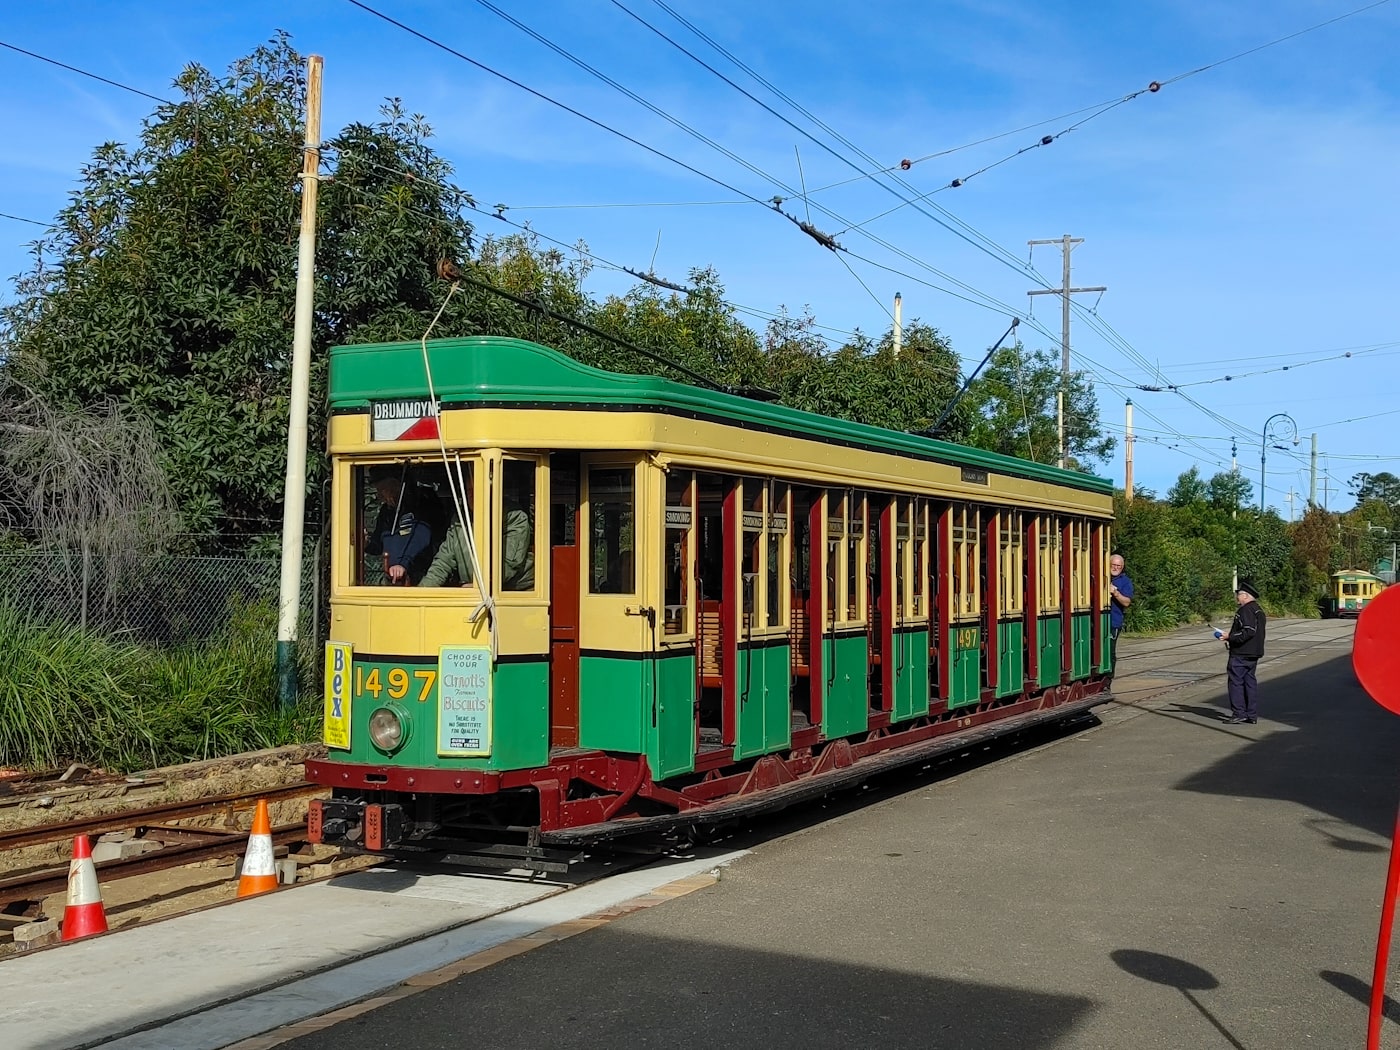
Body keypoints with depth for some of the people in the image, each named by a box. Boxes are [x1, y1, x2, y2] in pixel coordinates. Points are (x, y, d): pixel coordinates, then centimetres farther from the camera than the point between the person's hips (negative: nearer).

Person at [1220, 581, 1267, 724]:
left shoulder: (1246, 610, -17)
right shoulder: (1258, 610, 16)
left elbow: (1248, 631, -25)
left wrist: (1230, 637, -18)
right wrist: (1231, 635, 17)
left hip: (1241, 653, -10)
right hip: (1253, 653, 10)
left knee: (1236, 681, -5)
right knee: (1250, 681, 12)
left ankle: (1238, 714, -5)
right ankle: (1252, 715, 15)